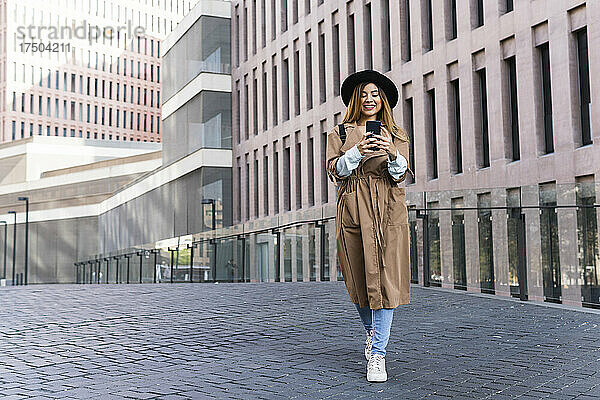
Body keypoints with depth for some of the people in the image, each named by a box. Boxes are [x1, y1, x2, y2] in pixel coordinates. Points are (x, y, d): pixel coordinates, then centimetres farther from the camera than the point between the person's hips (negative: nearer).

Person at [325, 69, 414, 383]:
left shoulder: (396, 134, 13)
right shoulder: (340, 133, 12)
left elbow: (400, 174, 0)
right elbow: (335, 170, -2)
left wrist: (392, 152, -20)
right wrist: (357, 152, -19)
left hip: (388, 211, 0)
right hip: (352, 211, 1)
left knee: (384, 279, -10)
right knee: (358, 279, 6)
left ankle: (377, 356, -7)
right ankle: (371, 330, 35)